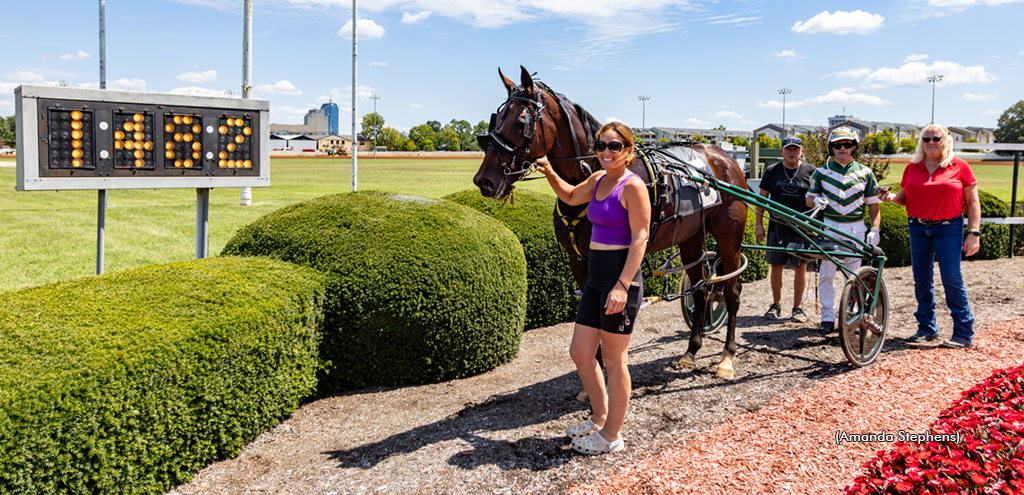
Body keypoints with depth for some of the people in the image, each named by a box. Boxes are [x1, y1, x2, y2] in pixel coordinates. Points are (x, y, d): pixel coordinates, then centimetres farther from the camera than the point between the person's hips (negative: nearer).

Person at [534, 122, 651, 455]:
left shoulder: (632, 186, -12)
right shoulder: (599, 179, 12)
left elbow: (639, 239, -17)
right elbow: (571, 196, 32)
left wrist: (622, 286, -25)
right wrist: (550, 173, 14)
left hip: (620, 279, -9)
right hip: (596, 279, 9)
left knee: (613, 360, 3)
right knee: (580, 353, 15)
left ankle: (612, 435, 19)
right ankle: (600, 418, 34)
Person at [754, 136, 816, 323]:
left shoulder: (811, 171, 2)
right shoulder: (772, 171, 6)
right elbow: (762, 198, 8)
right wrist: (758, 224, 1)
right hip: (777, 227, 1)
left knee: (800, 267, 3)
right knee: (776, 266, 6)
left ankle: (797, 307, 14)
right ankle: (776, 305, 19)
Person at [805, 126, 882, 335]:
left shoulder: (865, 173, 7)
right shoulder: (821, 172, 6)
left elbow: (873, 204, 9)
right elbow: (809, 198, 10)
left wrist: (875, 229, -1)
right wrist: (816, 200, -13)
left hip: (855, 228, 0)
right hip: (829, 226, 0)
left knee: (853, 275, 4)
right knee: (826, 273, -2)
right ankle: (828, 318, 5)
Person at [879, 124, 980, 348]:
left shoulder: (959, 167, 0)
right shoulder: (912, 168, 9)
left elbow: (972, 202, 1)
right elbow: (905, 198, 16)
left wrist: (973, 233, -6)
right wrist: (892, 197, -7)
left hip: (948, 228, -4)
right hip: (918, 228, 4)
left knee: (951, 278, -9)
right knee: (921, 279, 7)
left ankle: (964, 333, -1)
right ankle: (927, 328, 19)